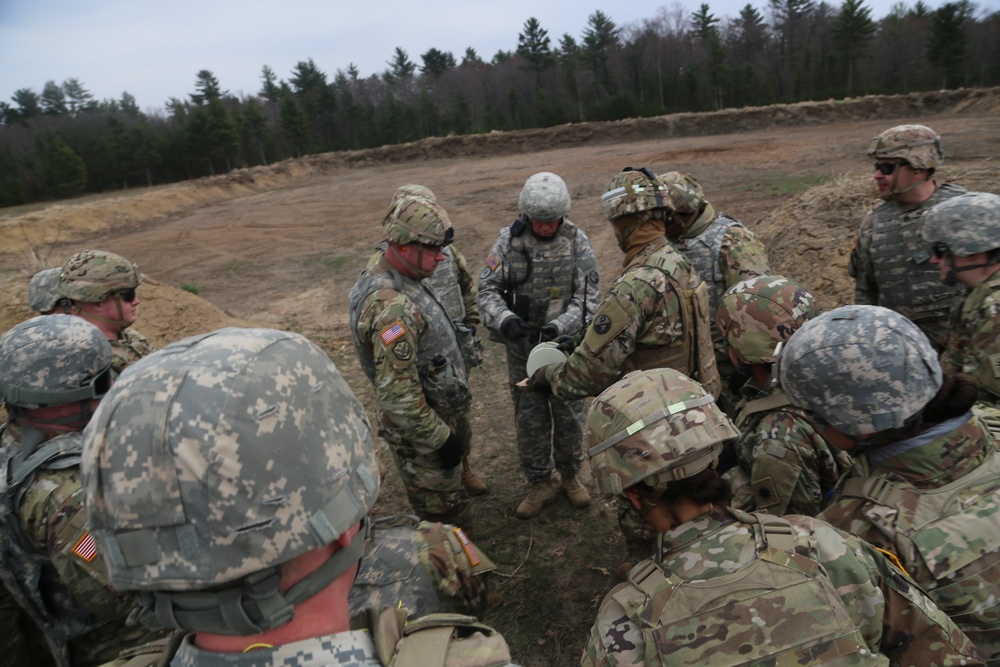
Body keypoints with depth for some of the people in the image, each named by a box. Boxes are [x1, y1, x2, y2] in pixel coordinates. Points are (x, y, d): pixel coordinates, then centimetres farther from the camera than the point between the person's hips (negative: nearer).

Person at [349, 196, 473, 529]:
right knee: (442, 515, 8)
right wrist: (441, 438, -22)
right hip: (421, 428, -10)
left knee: (450, 494, 27)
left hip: (442, 413, 10)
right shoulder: (391, 305, -30)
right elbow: (397, 394, -31)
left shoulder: (401, 282, 4)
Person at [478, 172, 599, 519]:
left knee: (569, 414, 13)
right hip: (522, 347, 1)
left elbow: (587, 296, -10)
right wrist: (504, 319, -26)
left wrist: (559, 326, -26)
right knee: (529, 418, 10)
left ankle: (570, 475, 37)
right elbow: (487, 289, -7)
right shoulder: (508, 240, -7)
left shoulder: (577, 241, -9)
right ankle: (540, 484, 29)